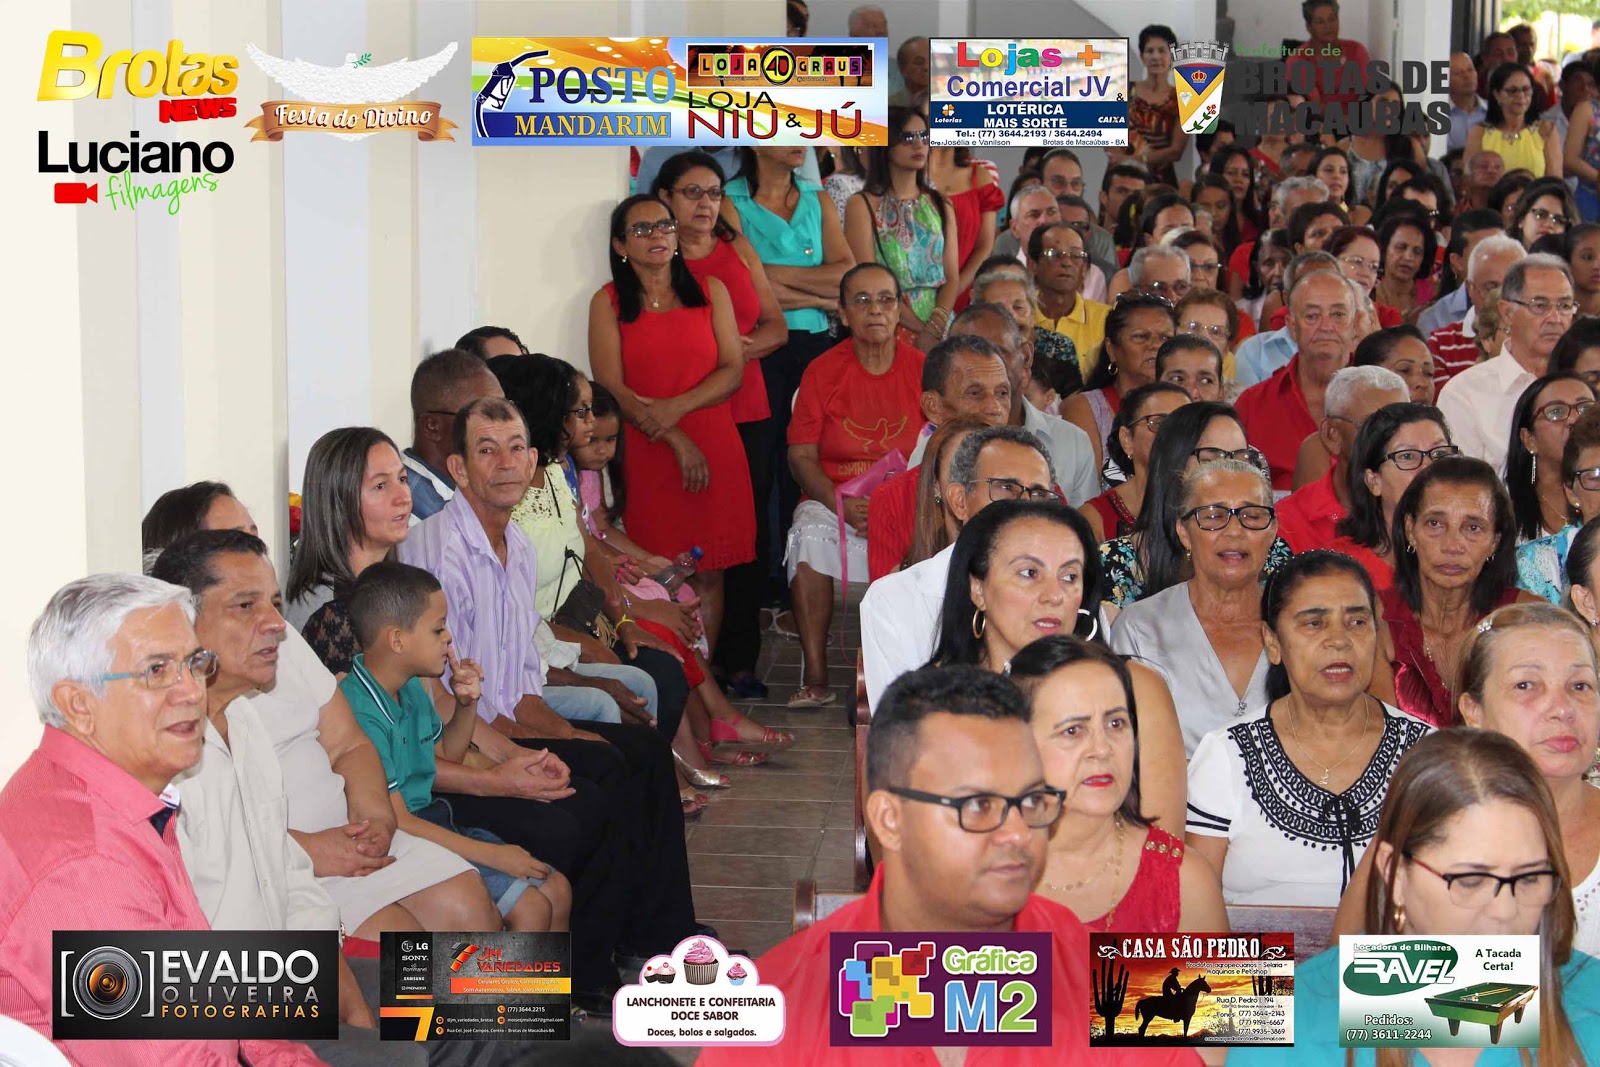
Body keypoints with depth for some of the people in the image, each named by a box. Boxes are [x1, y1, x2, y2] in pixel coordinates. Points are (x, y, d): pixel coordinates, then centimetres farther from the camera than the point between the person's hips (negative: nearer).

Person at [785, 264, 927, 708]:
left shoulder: (922, 369, 3)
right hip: (834, 496, 1)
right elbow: (801, 455, 1)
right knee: (809, 533, -32)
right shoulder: (822, 371, 3)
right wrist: (843, 505, -15)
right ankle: (815, 676, -28)